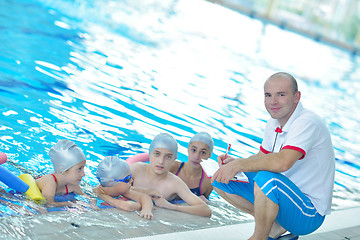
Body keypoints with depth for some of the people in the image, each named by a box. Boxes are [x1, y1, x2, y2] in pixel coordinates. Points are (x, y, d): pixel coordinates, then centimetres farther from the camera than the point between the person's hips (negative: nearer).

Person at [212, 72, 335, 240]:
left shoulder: (308, 122, -23)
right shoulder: (273, 124, 5)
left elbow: (282, 162, -38)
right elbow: (260, 158, 13)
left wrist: (238, 165, -27)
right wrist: (234, 163, -9)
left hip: (310, 214, -9)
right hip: (284, 197, 9)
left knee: (266, 178, -37)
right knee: (220, 181, 3)